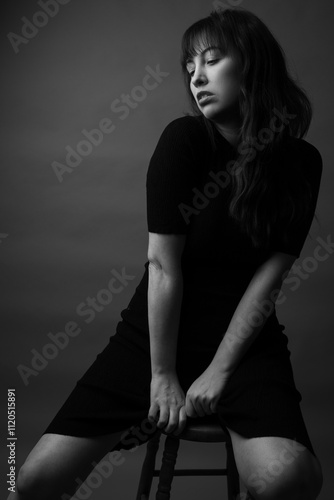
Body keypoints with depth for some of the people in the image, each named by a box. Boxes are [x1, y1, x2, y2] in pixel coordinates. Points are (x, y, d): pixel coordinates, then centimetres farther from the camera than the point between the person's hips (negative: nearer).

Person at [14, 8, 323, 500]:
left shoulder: (301, 163, -3)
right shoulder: (185, 137, -10)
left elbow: (268, 278, -7)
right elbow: (164, 265, -14)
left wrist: (218, 372, -12)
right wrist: (162, 374, -13)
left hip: (245, 340, 1)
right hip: (157, 333, 0)